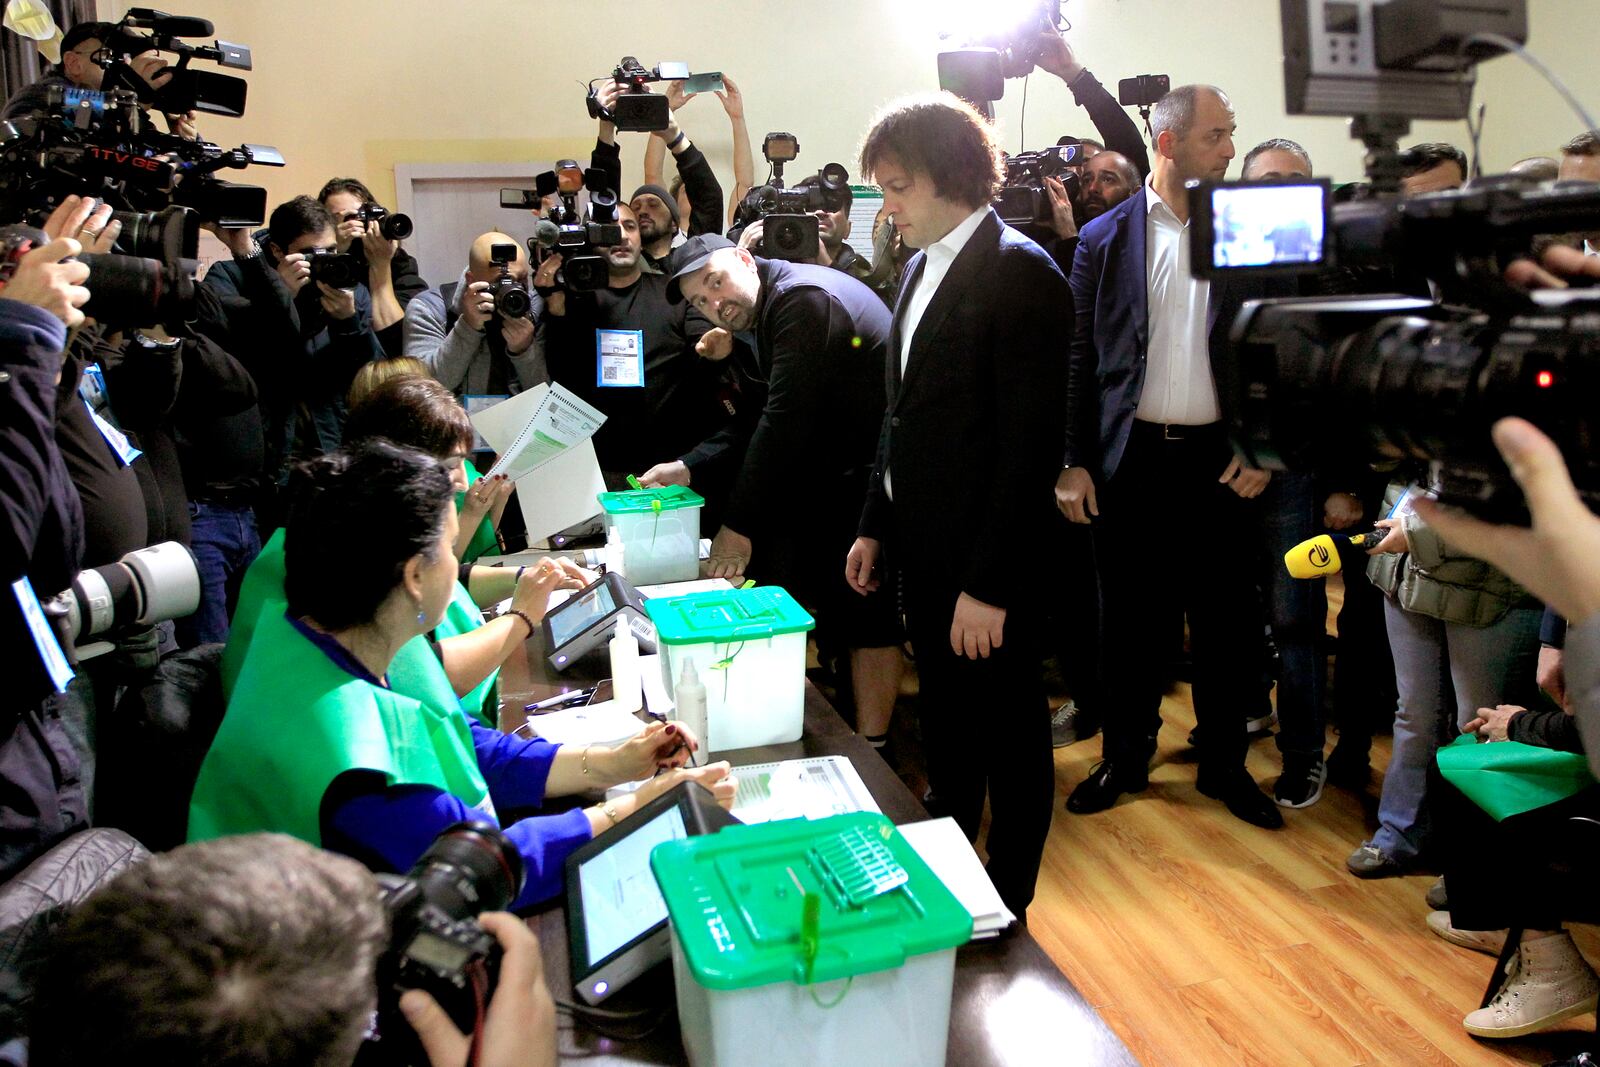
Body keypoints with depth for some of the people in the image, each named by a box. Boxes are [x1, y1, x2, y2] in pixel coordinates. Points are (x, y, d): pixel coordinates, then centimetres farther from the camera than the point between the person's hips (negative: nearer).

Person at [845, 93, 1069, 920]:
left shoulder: (1020, 274, -15)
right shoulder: (922, 266, 11)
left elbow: (1030, 441, -19)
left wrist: (988, 583, -20)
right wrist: (874, 526, 13)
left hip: (986, 565, -8)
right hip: (923, 550, 8)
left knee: (1008, 735, 9)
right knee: (944, 727, 19)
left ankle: (1006, 912, 27)